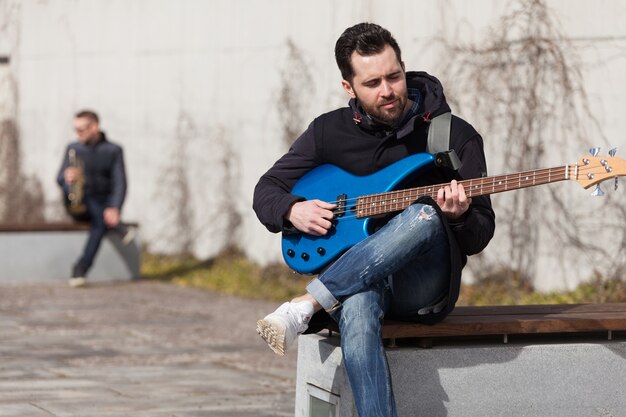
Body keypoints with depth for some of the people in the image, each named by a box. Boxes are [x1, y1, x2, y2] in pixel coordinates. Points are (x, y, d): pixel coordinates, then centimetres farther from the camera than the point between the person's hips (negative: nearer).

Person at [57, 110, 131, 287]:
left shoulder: (113, 151, 1)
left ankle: (81, 268, -35)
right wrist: (67, 177, -21)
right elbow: (60, 178, 6)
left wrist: (114, 209, -26)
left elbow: (120, 183, -8)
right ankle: (117, 227, -29)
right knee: (68, 185, -30)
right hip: (79, 206, 3)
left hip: (103, 204, -3)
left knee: (100, 222, -36)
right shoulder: (73, 149, 9)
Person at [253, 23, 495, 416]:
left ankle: (303, 308, -35)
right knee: (356, 312, -38)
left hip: (424, 288, -1)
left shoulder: (456, 136, 1)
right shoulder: (330, 131, 8)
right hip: (350, 280, 1)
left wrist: (460, 217, -22)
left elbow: (481, 235, 2)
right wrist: (293, 211, -6)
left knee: (426, 215, -34)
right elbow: (266, 190, 17)